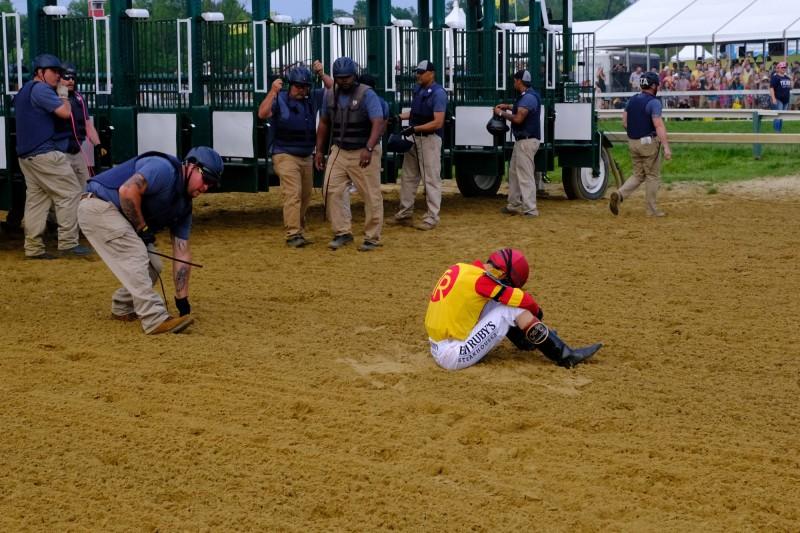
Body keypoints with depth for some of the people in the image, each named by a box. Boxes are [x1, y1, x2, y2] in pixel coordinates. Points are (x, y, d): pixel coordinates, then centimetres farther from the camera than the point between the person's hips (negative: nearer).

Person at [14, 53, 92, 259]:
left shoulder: (24, 91, 20)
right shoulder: (40, 89, -11)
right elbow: (65, 112, -18)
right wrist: (63, 93, -1)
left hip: (27, 155, 10)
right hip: (45, 154, -10)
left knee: (36, 199, 8)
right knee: (70, 193, -7)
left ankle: (34, 247, 5)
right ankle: (68, 243, -9)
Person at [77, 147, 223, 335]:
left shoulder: (183, 205, 7)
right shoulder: (164, 169, -19)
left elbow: (182, 253, 5)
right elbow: (127, 191, -32)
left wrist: (182, 301, 1)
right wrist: (142, 228, -17)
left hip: (119, 216, 10)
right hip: (98, 207, -10)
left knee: (152, 266, 7)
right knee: (137, 256, -20)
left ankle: (122, 308, 27)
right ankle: (156, 319, -20)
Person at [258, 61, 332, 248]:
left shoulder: (312, 98, 8)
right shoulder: (280, 99, -7)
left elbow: (334, 88, 12)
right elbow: (262, 113, -21)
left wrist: (321, 74, -4)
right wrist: (273, 91, -28)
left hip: (307, 157, 6)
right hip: (285, 155, -6)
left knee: (305, 196, 11)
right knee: (292, 194, -15)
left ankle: (299, 231, 23)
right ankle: (293, 235, -19)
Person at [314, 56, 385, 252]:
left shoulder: (367, 94, -13)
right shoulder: (330, 95, 5)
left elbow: (378, 123, -23)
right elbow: (324, 123, 17)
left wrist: (368, 149, -36)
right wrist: (319, 150, 13)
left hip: (364, 153, -5)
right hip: (339, 151, 5)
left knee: (371, 195, -2)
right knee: (331, 191, -2)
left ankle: (372, 238, 9)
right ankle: (343, 233, 10)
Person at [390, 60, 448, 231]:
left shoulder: (438, 93, -16)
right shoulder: (418, 89, 9)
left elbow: (438, 122, -23)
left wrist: (414, 128, -25)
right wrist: (400, 116, 7)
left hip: (430, 138, -9)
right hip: (414, 137, 9)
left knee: (431, 178, -3)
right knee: (408, 176, 14)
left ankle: (432, 217, 2)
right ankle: (405, 214, 24)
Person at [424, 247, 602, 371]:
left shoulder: (460, 268, 9)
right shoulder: (480, 279, -14)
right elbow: (525, 301, -10)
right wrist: (537, 312, 12)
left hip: (437, 349, 8)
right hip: (455, 358, -8)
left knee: (494, 304, 15)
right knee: (514, 309, -6)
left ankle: (528, 341, 27)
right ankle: (565, 356, -5)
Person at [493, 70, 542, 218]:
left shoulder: (528, 97, -19)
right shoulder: (525, 96, 14)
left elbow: (518, 118, -25)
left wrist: (502, 113, -12)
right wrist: (508, 106, 22)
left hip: (527, 141, -11)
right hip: (522, 140, 11)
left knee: (525, 175, -10)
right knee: (514, 172, 19)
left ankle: (530, 209, -10)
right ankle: (514, 205, 26)